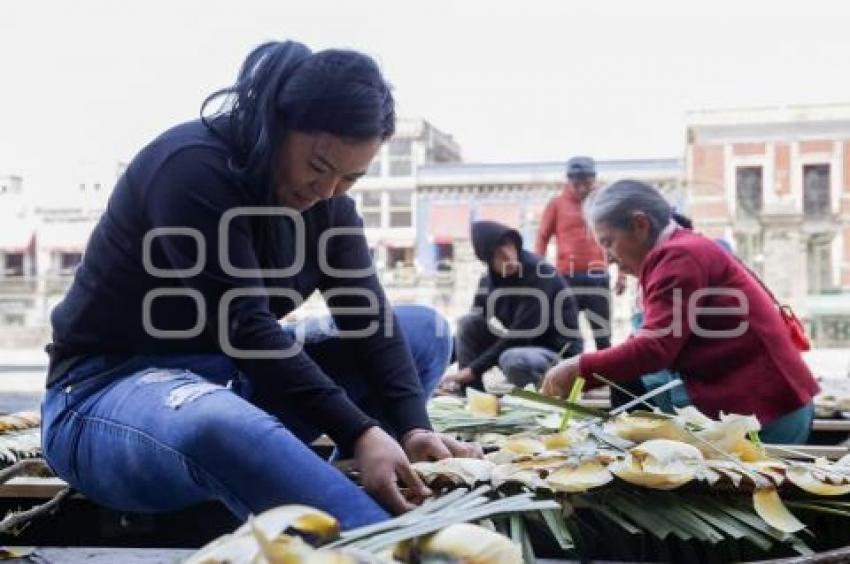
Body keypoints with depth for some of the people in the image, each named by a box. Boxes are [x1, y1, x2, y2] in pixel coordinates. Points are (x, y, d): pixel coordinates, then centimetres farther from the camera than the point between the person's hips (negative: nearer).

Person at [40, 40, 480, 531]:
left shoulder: (326, 199, 1)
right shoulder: (193, 168, -22)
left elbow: (367, 315, -7)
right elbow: (243, 326, -30)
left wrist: (413, 428, -24)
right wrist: (359, 434, -36)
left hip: (232, 377, 8)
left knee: (426, 331, -2)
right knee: (224, 429, -45)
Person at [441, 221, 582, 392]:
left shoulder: (540, 276, -22)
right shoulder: (489, 280, 2)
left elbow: (520, 336, -25)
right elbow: (472, 330, 7)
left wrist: (473, 369, -24)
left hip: (559, 353, -7)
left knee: (513, 360, -37)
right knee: (468, 322, -6)